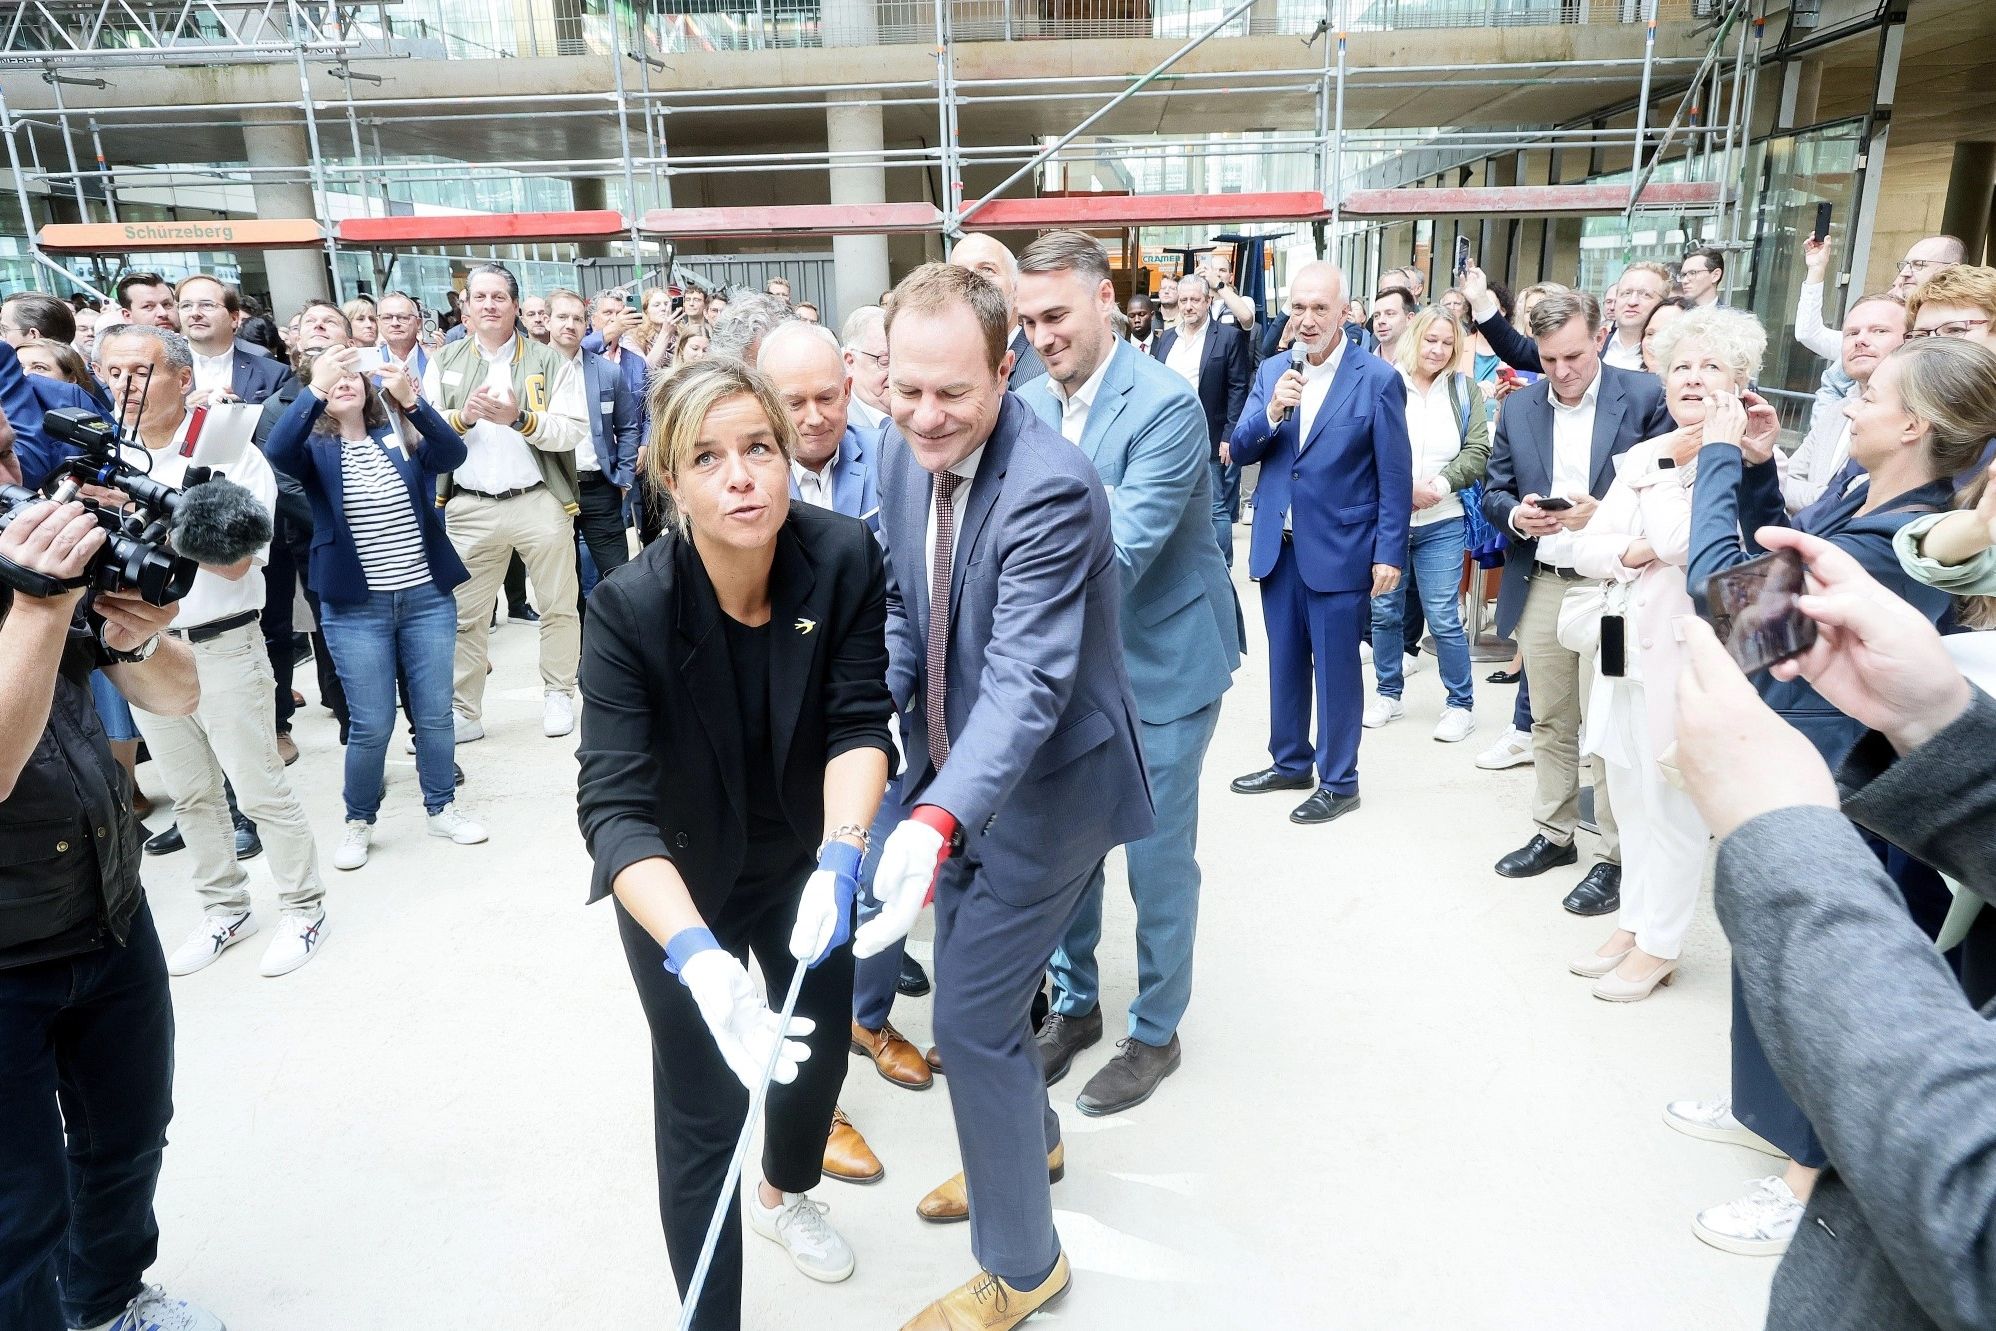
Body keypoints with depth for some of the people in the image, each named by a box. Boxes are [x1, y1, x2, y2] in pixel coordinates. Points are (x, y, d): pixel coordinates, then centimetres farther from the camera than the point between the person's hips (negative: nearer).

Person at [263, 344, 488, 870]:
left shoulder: (401, 434, 5)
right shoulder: (315, 446, 1)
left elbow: (453, 453, -15)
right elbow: (277, 452, -22)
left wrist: (411, 401, -31)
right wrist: (315, 390, -34)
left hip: (428, 596, 2)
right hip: (355, 608, -2)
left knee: (435, 713, 8)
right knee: (372, 724, 1)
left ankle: (441, 807, 26)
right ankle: (358, 821, 21)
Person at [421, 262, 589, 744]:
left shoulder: (552, 363, 3)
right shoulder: (444, 362, 11)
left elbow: (573, 431, -7)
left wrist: (521, 418, -21)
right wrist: (463, 417, -13)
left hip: (540, 502, -1)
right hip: (469, 506, 2)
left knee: (558, 607, 7)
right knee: (465, 615, 6)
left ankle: (558, 695, 24)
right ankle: (463, 712, 15)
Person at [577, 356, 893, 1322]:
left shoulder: (846, 560, -23)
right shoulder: (629, 609, -30)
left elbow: (860, 723, -22)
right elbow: (615, 807, -34)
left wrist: (840, 857, -39)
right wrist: (700, 960, -48)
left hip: (803, 856, 4)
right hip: (679, 880, -3)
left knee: (822, 1043, 22)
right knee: (704, 1108, 0)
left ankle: (787, 1195, 55)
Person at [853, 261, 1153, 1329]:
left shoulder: (1050, 489, -28)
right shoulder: (905, 457, -3)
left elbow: (1027, 681, -34)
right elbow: (901, 613, 4)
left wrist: (939, 818, -46)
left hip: (1042, 787, -8)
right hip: (956, 771, 8)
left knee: (971, 1017, -1)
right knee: (973, 982, 24)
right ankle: (1033, 1140, 53)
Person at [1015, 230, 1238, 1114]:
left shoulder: (1166, 405, -19)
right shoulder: (1031, 404, 0)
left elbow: (1124, 547, -27)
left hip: (1158, 666, -6)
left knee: (1157, 860, 7)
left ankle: (1155, 1034, 28)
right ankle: (1074, 1004, 37)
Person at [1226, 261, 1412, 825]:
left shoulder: (1378, 379, -8)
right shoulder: (1271, 372, 6)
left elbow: (1395, 477, -7)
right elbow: (1239, 450, 2)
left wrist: (1389, 553, -10)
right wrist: (1271, 412, -17)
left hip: (1339, 551, -5)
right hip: (1277, 546, 5)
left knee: (1336, 669, 4)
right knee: (1285, 663, 16)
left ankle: (1338, 782, 18)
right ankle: (1289, 762, 33)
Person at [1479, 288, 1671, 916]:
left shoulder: (1644, 397, -5)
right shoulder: (1519, 405, 8)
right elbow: (1494, 490, 11)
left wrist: (1604, 513, -22)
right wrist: (1516, 515, -11)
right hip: (1539, 585, 5)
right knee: (1549, 721, 15)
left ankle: (1616, 857, 12)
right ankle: (1553, 834, 29)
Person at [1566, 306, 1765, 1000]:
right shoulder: (1642, 454, 11)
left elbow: (1680, 541, -22)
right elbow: (1587, 548, 7)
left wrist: (1674, 465, -15)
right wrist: (1627, 552, -12)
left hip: (1692, 647, -7)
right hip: (1629, 640, 7)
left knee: (1672, 800, 3)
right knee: (1629, 793, 15)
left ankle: (1658, 944, 17)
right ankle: (1634, 922, 30)